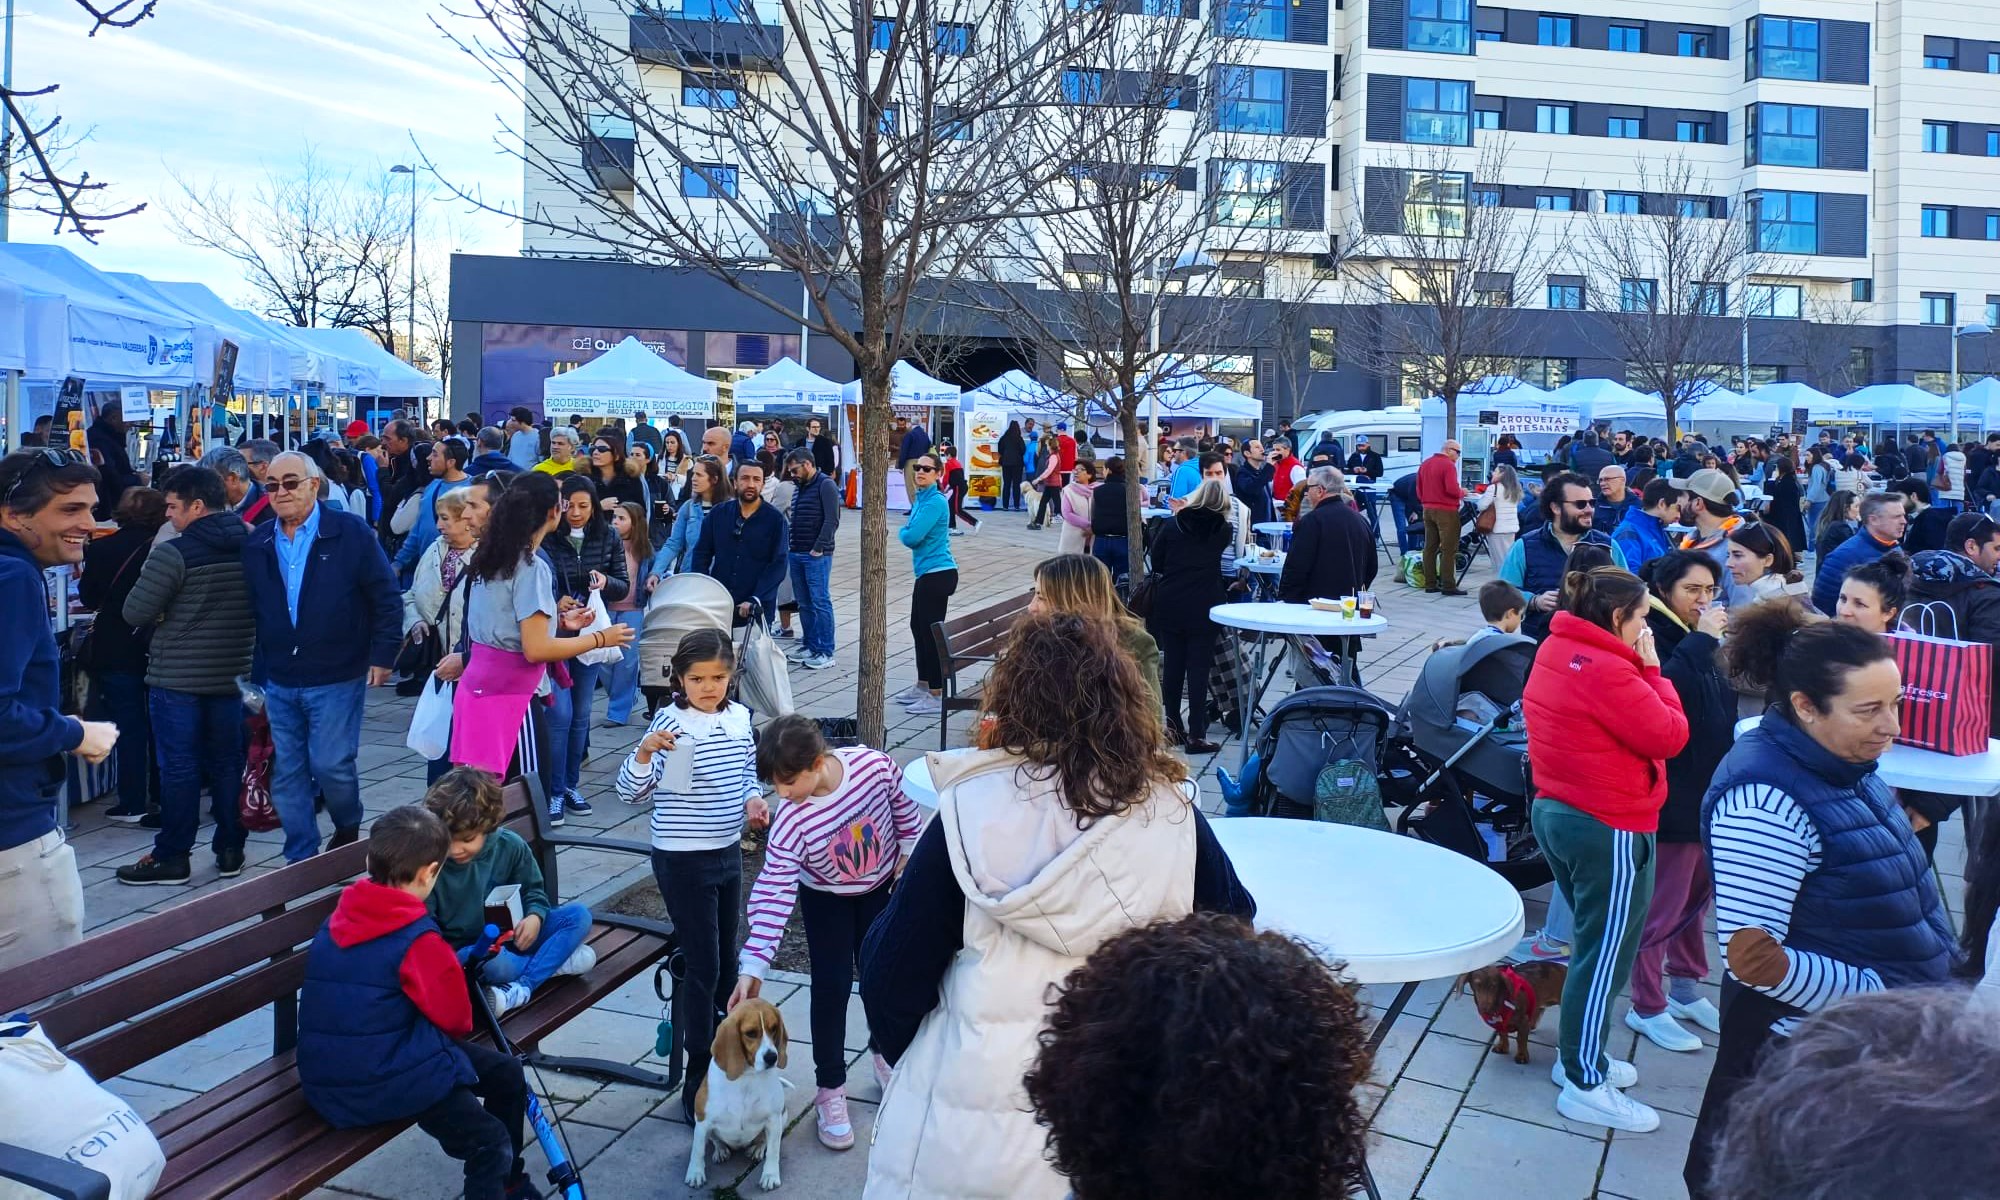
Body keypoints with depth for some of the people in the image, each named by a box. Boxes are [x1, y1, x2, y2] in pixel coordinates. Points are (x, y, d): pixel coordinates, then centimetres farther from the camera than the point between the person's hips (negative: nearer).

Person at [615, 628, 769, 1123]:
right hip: (684, 861, -6)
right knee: (703, 966, -3)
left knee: (724, 958, 18)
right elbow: (631, 792, -19)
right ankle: (699, 1079, 8)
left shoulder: (739, 717, 1)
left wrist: (753, 798, -3)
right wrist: (645, 751, -36)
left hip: (729, 854, 6)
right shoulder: (671, 721, -16)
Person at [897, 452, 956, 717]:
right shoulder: (920, 498, 12)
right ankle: (923, 685, 31)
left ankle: (936, 696, 2)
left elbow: (912, 537, -20)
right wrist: (907, 531, 0)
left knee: (930, 631, -5)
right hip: (927, 573, 10)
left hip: (937, 574, -10)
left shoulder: (935, 502, -17)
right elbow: (912, 533, 20)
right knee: (918, 627, 18)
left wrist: (902, 531, 0)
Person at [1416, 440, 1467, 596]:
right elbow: (1452, 490, -22)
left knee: (1430, 547, 11)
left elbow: (1419, 489, 16)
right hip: (1446, 511, -8)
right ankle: (1448, 586, -5)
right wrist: (1462, 492, -2)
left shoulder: (1425, 464, 11)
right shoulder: (1448, 465, -14)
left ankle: (1430, 583, 14)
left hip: (1428, 510, 8)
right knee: (1449, 550, -4)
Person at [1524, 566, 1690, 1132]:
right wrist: (1652, 670, -11)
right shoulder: (1607, 671, -24)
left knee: (1594, 944, 23)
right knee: (1605, 957, 2)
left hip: (1557, 811, 10)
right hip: (1609, 831, -10)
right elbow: (1669, 736, -17)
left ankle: (1581, 1057, 34)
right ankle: (1585, 1087, 13)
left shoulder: (1555, 651, 5)